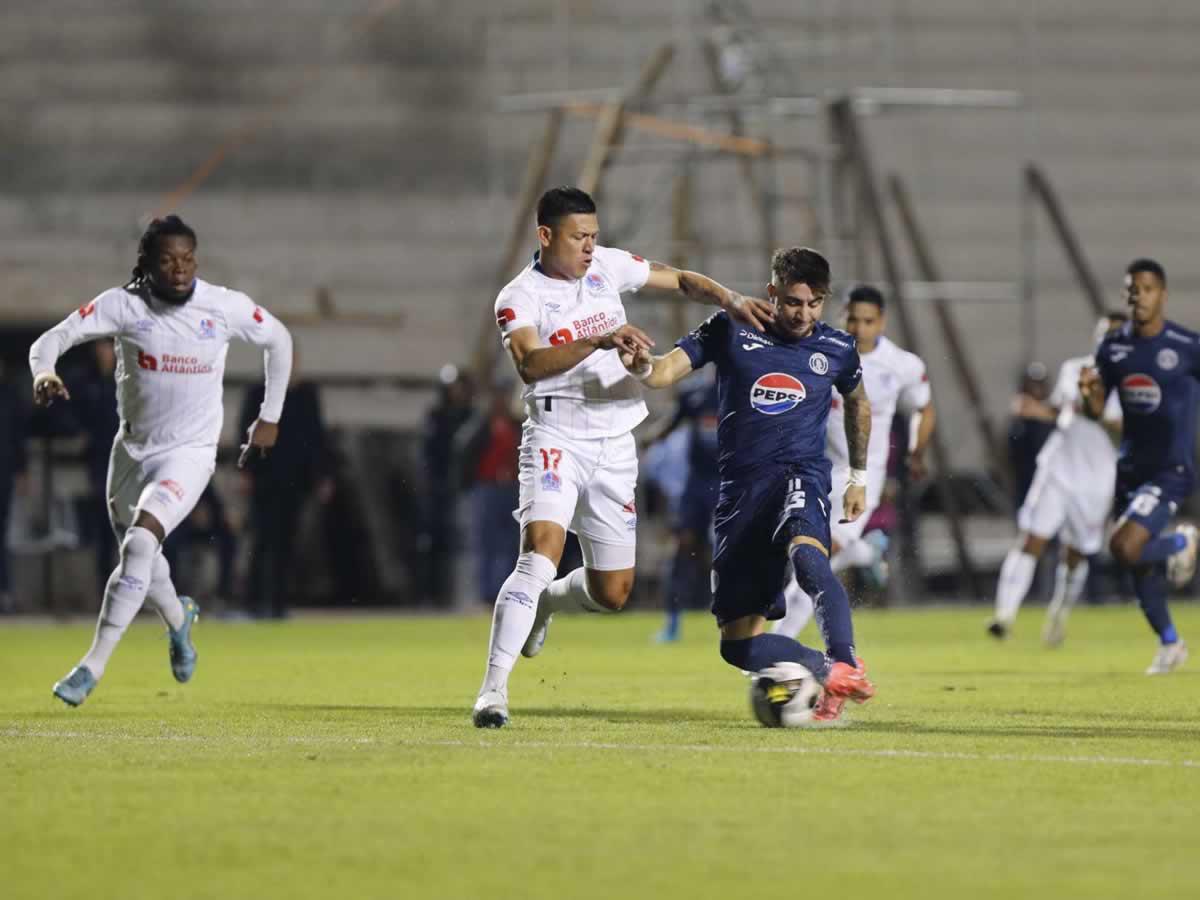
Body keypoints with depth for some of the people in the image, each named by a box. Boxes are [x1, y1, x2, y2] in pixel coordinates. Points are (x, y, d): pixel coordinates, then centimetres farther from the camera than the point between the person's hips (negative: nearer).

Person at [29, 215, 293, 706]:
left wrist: (270, 417, 11)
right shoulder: (123, 304, -12)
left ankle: (93, 665, -21)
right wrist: (43, 372, -43)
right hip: (133, 448, 3)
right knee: (138, 555, 18)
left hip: (190, 452, -3)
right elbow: (52, 338, -20)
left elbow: (278, 340, 8)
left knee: (140, 542, -24)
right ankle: (178, 618, 54)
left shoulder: (226, 306, -11)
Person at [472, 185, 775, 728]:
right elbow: (529, 364, -27)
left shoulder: (605, 266, 6)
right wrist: (599, 341, -38)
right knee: (542, 550, -27)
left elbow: (680, 281, 15)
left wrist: (732, 301, -3)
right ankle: (494, 688, -26)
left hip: (615, 443, 5)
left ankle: (542, 603, 41)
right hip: (557, 437, -5)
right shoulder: (520, 297, -9)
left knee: (612, 593, 7)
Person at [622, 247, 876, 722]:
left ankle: (847, 668, -43)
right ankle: (829, 673, 20)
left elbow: (857, 403, 27)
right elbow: (666, 371, -9)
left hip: (800, 476, -2)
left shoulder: (836, 349, 6)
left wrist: (858, 477, 28)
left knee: (806, 554, -39)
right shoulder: (730, 331, 1)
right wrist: (643, 365, -34)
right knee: (738, 643, 0)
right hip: (741, 488, 2)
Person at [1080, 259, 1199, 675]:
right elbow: (1095, 412, 9)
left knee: (1125, 547, -23)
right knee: (1140, 567, 11)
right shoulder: (1114, 346, 3)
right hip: (1131, 466, 5)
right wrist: (1088, 393, -13)